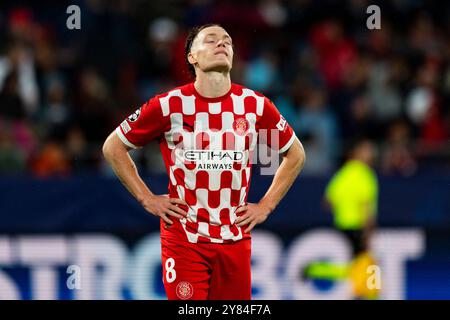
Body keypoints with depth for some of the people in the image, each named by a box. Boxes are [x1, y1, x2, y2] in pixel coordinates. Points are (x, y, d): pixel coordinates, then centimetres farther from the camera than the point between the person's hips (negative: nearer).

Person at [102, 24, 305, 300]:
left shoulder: (255, 105, 2)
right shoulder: (169, 105, -3)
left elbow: (296, 155, 17)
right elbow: (113, 147, 7)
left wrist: (265, 206, 9)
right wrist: (147, 199, 1)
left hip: (235, 238, 2)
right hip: (184, 235, -2)